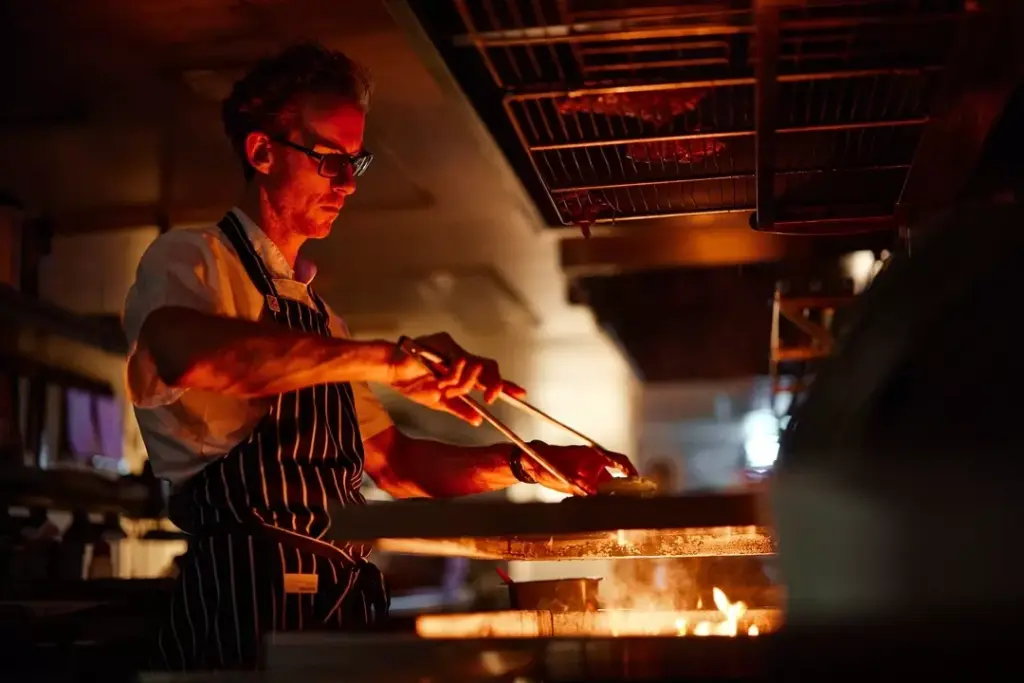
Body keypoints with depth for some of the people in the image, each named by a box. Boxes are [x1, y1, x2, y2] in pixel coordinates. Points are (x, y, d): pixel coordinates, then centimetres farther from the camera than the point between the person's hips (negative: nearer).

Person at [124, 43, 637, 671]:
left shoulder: (314, 309, 23)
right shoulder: (189, 260, -1)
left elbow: (393, 463, 20)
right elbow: (190, 354, -27)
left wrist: (523, 464, 6)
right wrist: (385, 358, -29)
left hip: (345, 598, 7)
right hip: (245, 595, -7)